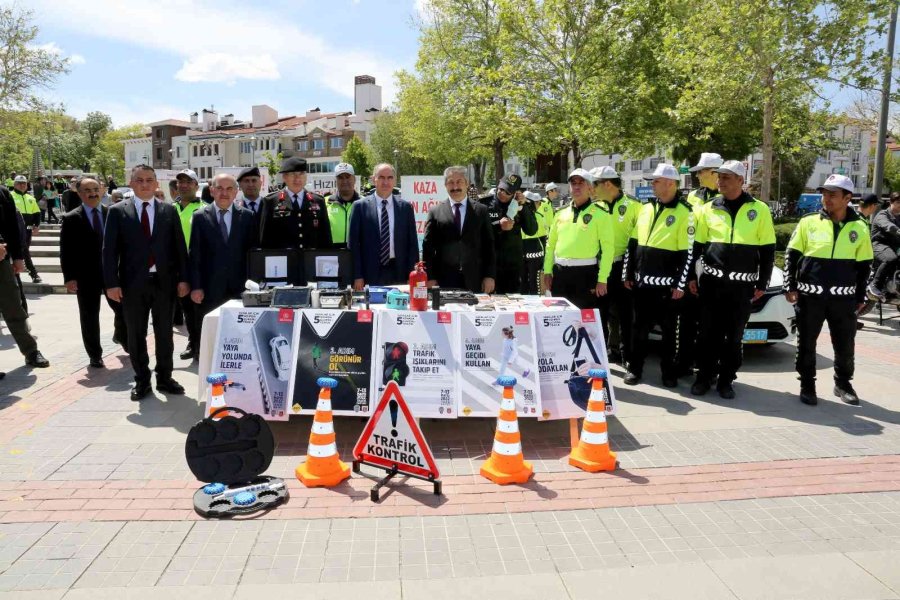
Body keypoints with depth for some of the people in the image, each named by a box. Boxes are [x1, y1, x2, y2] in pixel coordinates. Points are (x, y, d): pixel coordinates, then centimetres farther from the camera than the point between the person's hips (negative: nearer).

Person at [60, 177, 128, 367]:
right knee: (89, 316, 7)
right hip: (86, 275, -2)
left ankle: (121, 336, 38)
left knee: (123, 309, 7)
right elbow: (65, 251, -4)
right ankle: (95, 355, 21)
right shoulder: (71, 218, -2)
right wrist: (69, 277, -10)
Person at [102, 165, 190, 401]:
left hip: (164, 281, 1)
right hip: (132, 283, -1)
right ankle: (141, 380, 20)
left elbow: (179, 247, 4)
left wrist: (183, 278, -2)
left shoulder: (169, 210, 6)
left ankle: (164, 378, 22)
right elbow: (109, 249, -1)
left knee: (164, 333, 9)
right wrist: (112, 283, -9)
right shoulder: (118, 211, 2)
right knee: (136, 335, 8)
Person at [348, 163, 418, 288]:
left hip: (398, 273, 2)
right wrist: (357, 276, -4)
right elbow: (353, 243, 2)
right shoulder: (360, 206, 3)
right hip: (371, 274, -1)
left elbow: (412, 243, 8)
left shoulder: (406, 207, 8)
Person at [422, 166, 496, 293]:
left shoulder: (481, 210, 8)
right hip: (444, 281, -1)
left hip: (474, 281, 1)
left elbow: (488, 245, 7)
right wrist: (430, 277, -3)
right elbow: (428, 247, 4)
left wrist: (490, 276, 0)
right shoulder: (435, 211, 6)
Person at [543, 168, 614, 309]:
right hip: (560, 272, 5)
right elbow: (551, 243, 16)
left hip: (586, 273, -5)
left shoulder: (600, 214, -4)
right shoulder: (561, 213, 12)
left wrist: (602, 279, -11)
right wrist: (547, 271, 10)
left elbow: (607, 248, -8)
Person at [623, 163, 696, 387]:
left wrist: (681, 284, -13)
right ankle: (635, 368, 20)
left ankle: (668, 370, 20)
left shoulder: (684, 212, -7)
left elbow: (688, 253, -10)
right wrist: (627, 274, 10)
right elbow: (632, 244, 13)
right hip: (641, 282, 5)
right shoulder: (646, 209, 10)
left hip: (667, 284, -5)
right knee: (639, 327, 10)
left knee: (668, 330, 8)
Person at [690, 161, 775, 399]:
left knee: (734, 336, 7)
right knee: (708, 333, 4)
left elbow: (767, 250, 4)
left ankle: (725, 380, 18)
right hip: (712, 282, 1)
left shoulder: (759, 210, 1)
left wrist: (762, 283, 0)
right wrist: (690, 277, 3)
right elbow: (695, 245, 8)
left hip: (742, 285, -1)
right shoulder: (708, 209, 4)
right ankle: (704, 377, 16)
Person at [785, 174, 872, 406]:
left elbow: (864, 265, 9)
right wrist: (790, 287, -6)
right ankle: (807, 385, 19)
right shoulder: (808, 222, -1)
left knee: (845, 345, 9)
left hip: (843, 297, 1)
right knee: (806, 343, 5)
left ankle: (843, 383, 29)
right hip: (809, 295, -1)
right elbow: (791, 256, 1)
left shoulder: (859, 227, 3)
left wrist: (860, 297, 8)